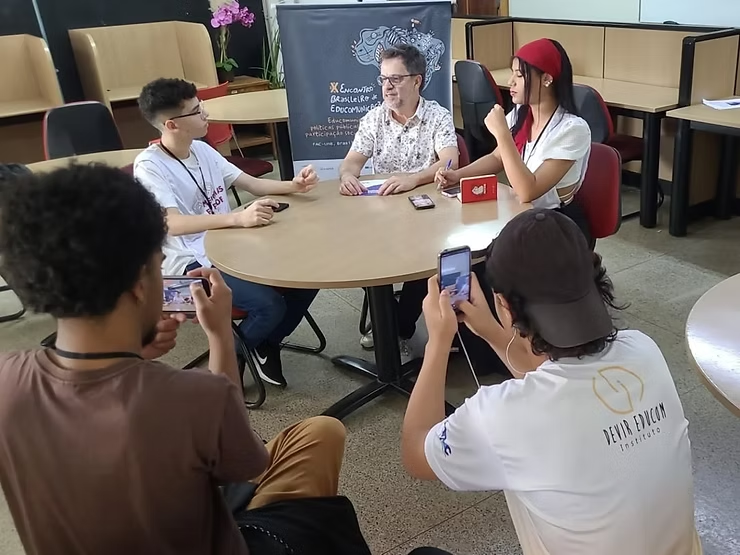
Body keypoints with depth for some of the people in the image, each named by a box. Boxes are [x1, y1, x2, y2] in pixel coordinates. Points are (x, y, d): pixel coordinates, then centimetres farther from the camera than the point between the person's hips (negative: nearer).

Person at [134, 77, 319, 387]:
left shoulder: (202, 149, 7)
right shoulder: (149, 166, -16)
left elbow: (253, 184, 12)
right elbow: (172, 224, -31)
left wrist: (293, 186, -7)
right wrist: (238, 218, -44)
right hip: (190, 264, -7)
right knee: (270, 305, -26)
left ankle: (265, 345, 15)